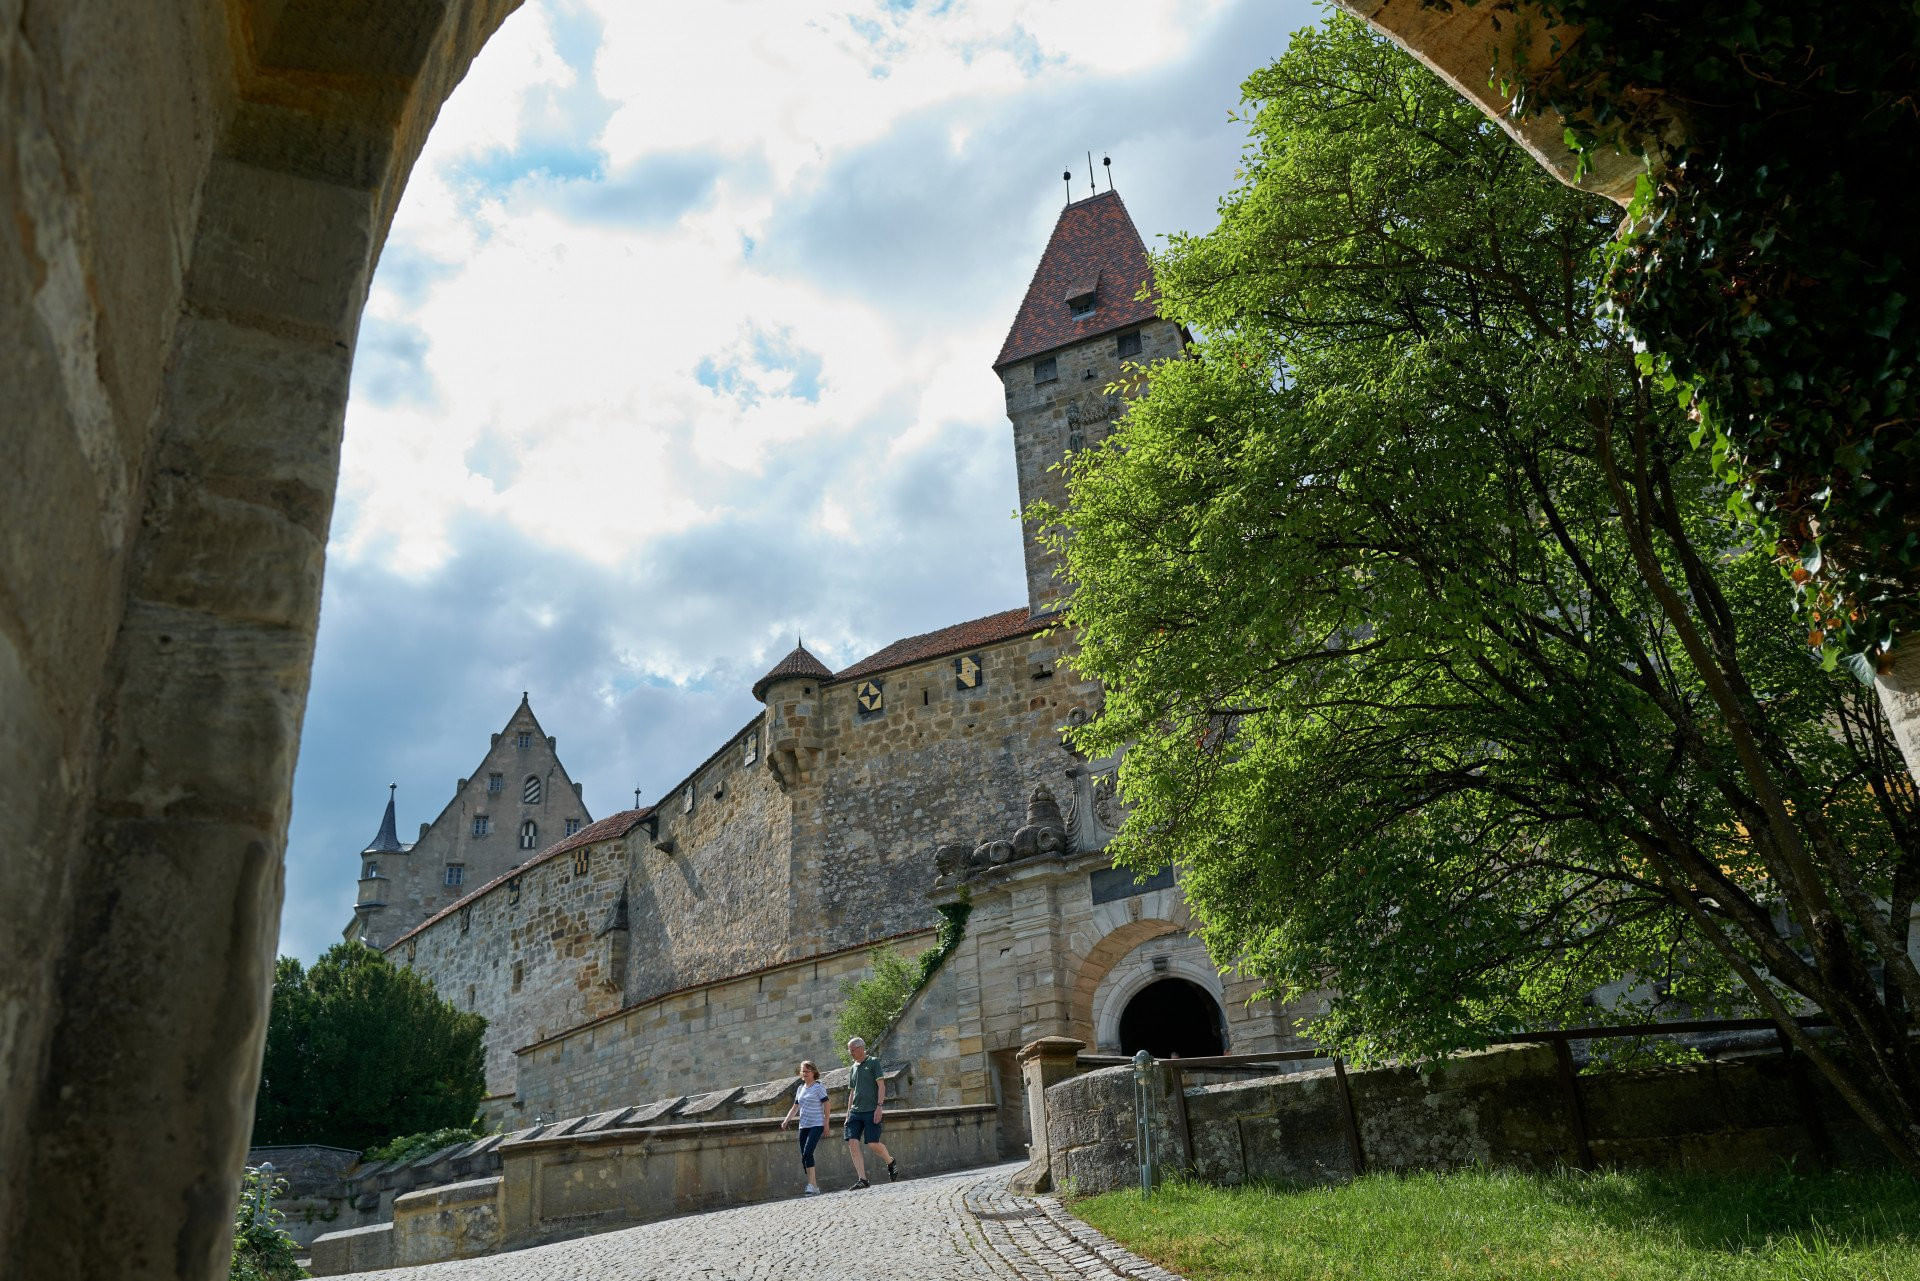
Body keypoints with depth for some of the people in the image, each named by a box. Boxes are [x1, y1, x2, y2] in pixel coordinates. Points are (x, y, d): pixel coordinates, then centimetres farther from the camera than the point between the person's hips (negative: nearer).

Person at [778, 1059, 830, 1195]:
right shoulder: (800, 1088, 16)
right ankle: (815, 1186, 12)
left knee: (807, 1153, -21)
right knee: (804, 1158, 4)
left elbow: (826, 1105, -7)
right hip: (803, 1126, 7)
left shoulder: (818, 1087, -4)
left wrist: (826, 1124, -12)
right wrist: (786, 1121, 7)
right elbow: (795, 1107, 20)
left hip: (816, 1125, -7)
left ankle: (812, 1185, -20)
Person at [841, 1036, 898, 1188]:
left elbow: (881, 1086, -5)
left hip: (871, 1111, -6)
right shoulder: (853, 1069, 18)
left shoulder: (873, 1062, 1)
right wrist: (848, 1114, 17)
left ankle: (890, 1163, 18)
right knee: (853, 1143, -10)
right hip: (856, 1111, 6)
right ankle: (862, 1180, -6)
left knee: (873, 1143, -11)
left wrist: (879, 1106, -15)